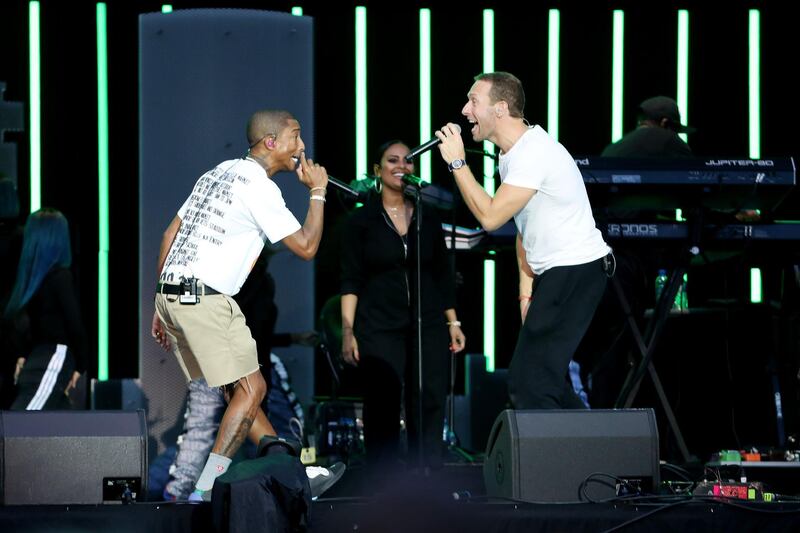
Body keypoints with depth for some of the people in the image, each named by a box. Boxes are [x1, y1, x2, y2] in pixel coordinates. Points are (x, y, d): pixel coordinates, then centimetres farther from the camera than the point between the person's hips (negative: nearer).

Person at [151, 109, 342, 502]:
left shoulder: (219, 172, 18)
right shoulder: (259, 186, -9)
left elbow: (170, 234, 19)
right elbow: (306, 246, -9)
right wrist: (317, 192, 5)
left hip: (170, 293, 9)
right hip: (205, 299, -9)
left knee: (239, 390, 11)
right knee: (250, 389, -4)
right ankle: (206, 488, -10)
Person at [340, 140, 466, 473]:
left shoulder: (427, 217, 11)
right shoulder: (361, 220, 2)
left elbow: (443, 274, 16)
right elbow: (351, 280, 0)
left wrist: (453, 323, 11)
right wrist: (348, 330, -8)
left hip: (428, 326, 3)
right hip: (379, 329, -3)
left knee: (429, 407, -3)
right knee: (382, 410, -6)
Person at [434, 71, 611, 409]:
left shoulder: (533, 153, -19)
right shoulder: (513, 153, 13)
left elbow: (490, 217, -22)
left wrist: (457, 163, -14)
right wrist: (526, 290, 12)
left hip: (577, 270, -11)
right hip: (553, 273, 11)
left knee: (528, 381, -13)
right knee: (548, 378, 14)